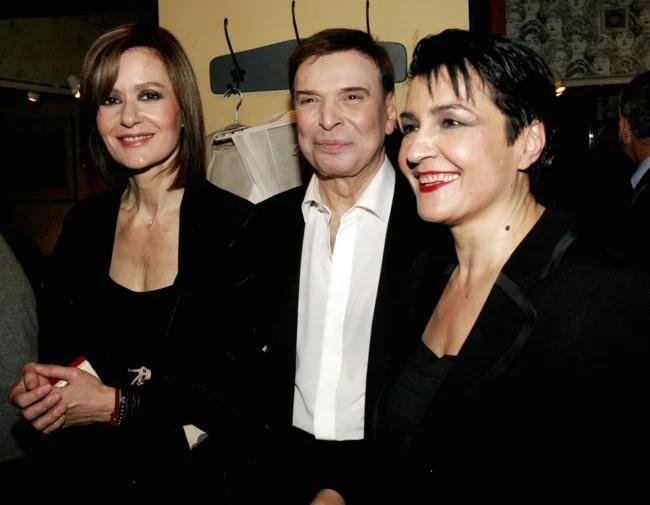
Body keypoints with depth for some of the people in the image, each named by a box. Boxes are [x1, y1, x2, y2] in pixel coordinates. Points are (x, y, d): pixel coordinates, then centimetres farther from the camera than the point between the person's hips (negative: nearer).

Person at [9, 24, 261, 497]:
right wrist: (39, 386, -7)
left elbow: (246, 386, -11)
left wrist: (116, 404, -13)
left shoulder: (238, 227, -10)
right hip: (85, 473, 3)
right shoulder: (84, 223, 4)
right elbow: (58, 346, 14)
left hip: (192, 476, -3)